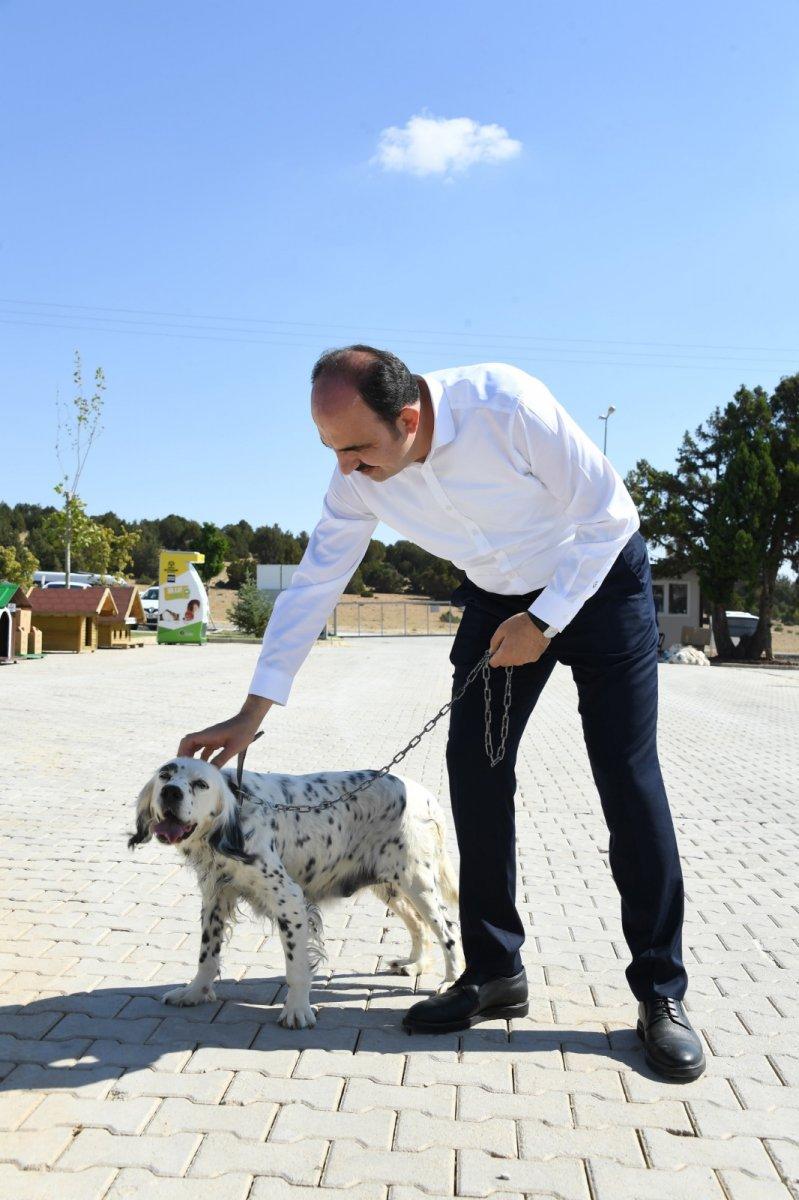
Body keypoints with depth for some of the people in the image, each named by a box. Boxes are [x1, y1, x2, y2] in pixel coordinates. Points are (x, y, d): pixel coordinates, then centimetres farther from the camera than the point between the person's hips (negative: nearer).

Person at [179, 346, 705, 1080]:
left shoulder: (507, 406, -32)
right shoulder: (358, 477, -17)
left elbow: (608, 515, -22)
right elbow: (314, 584, -10)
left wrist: (543, 621, -20)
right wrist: (251, 714, -10)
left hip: (598, 579, -4)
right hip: (500, 599, 5)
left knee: (628, 778, -9)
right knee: (473, 769, -4)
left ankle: (662, 995, 2)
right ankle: (494, 973, 9)